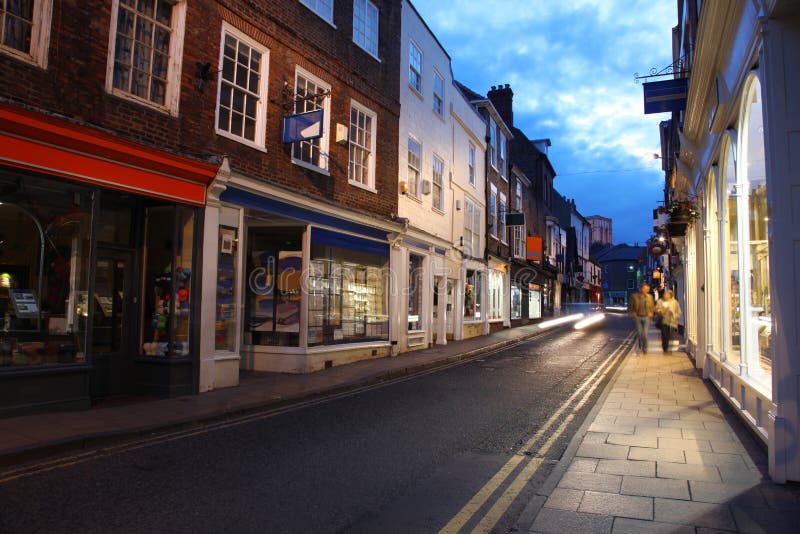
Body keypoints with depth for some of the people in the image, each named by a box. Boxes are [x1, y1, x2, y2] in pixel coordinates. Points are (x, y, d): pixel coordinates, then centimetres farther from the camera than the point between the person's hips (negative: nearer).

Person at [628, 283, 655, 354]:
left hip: (646, 317, 1)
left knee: (645, 334, -5)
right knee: (639, 333, 2)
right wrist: (633, 315, -3)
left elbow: (652, 307, 14)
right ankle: (640, 348, 18)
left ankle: (645, 348, 8)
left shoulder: (649, 297, 4)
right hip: (637, 317, -1)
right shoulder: (634, 296, -3)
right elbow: (630, 307, 4)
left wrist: (650, 315, 4)